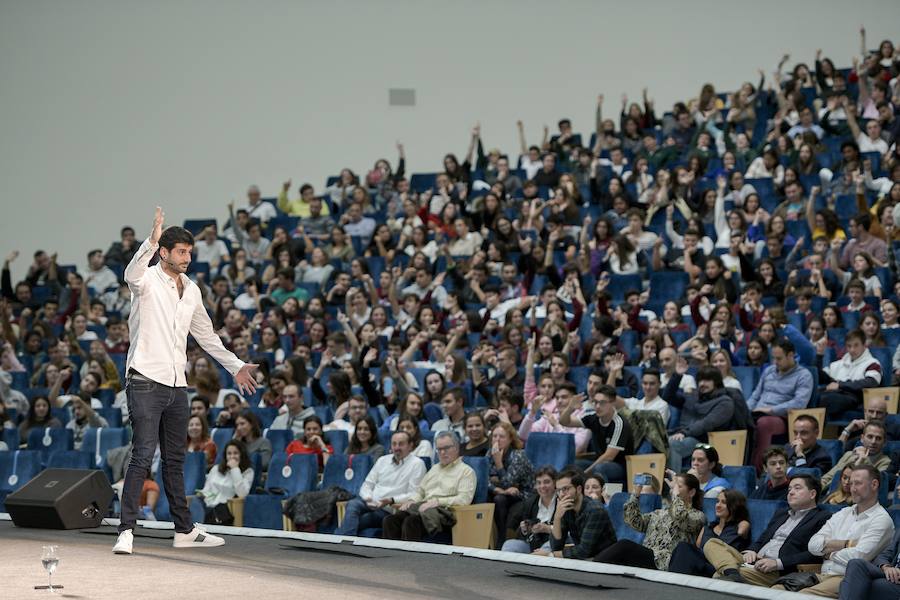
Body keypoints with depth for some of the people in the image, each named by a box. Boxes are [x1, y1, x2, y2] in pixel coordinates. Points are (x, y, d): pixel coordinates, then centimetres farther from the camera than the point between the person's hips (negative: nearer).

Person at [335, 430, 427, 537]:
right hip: (370, 503, 5)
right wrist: (368, 498, -5)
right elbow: (367, 484, 19)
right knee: (352, 505, -30)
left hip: (389, 509, -5)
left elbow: (414, 495, -6)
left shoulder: (417, 464, 2)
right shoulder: (382, 460, 20)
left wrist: (391, 500, -20)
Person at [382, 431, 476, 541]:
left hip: (442, 511, -7)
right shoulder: (435, 469, 30)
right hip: (423, 507, 7)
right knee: (389, 520, -22)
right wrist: (411, 501, 6)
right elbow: (420, 491, 30)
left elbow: (464, 499, -7)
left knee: (411, 522, -36)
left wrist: (437, 501, -16)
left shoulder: (466, 471, 6)